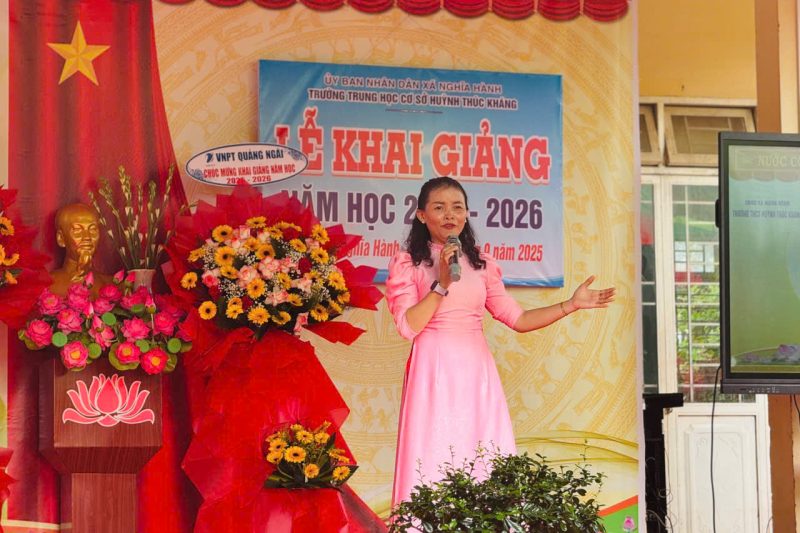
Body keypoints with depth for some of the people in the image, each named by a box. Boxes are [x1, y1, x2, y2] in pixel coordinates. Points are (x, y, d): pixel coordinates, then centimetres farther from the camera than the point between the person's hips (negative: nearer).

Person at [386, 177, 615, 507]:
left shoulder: (481, 265, 15)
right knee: (434, 465, -8)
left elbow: (517, 319, 14)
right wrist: (442, 283, -15)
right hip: (434, 372, -4)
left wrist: (571, 305, 9)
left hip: (477, 373, 4)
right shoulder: (407, 265, 3)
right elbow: (408, 326, -9)